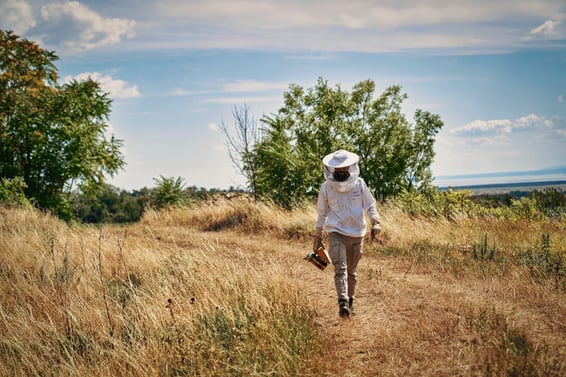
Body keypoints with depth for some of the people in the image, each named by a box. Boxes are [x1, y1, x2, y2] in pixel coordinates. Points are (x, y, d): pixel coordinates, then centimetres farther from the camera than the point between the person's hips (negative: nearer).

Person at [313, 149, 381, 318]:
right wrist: (317, 237, 12)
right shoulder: (326, 187, 1)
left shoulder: (359, 184, 1)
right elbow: (321, 214, 9)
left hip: (357, 234, 2)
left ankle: (350, 300, 29)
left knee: (352, 270, 13)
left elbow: (370, 205, 7)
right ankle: (342, 303, -28)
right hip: (336, 233, -2)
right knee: (340, 268, -18)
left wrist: (375, 222, -12)